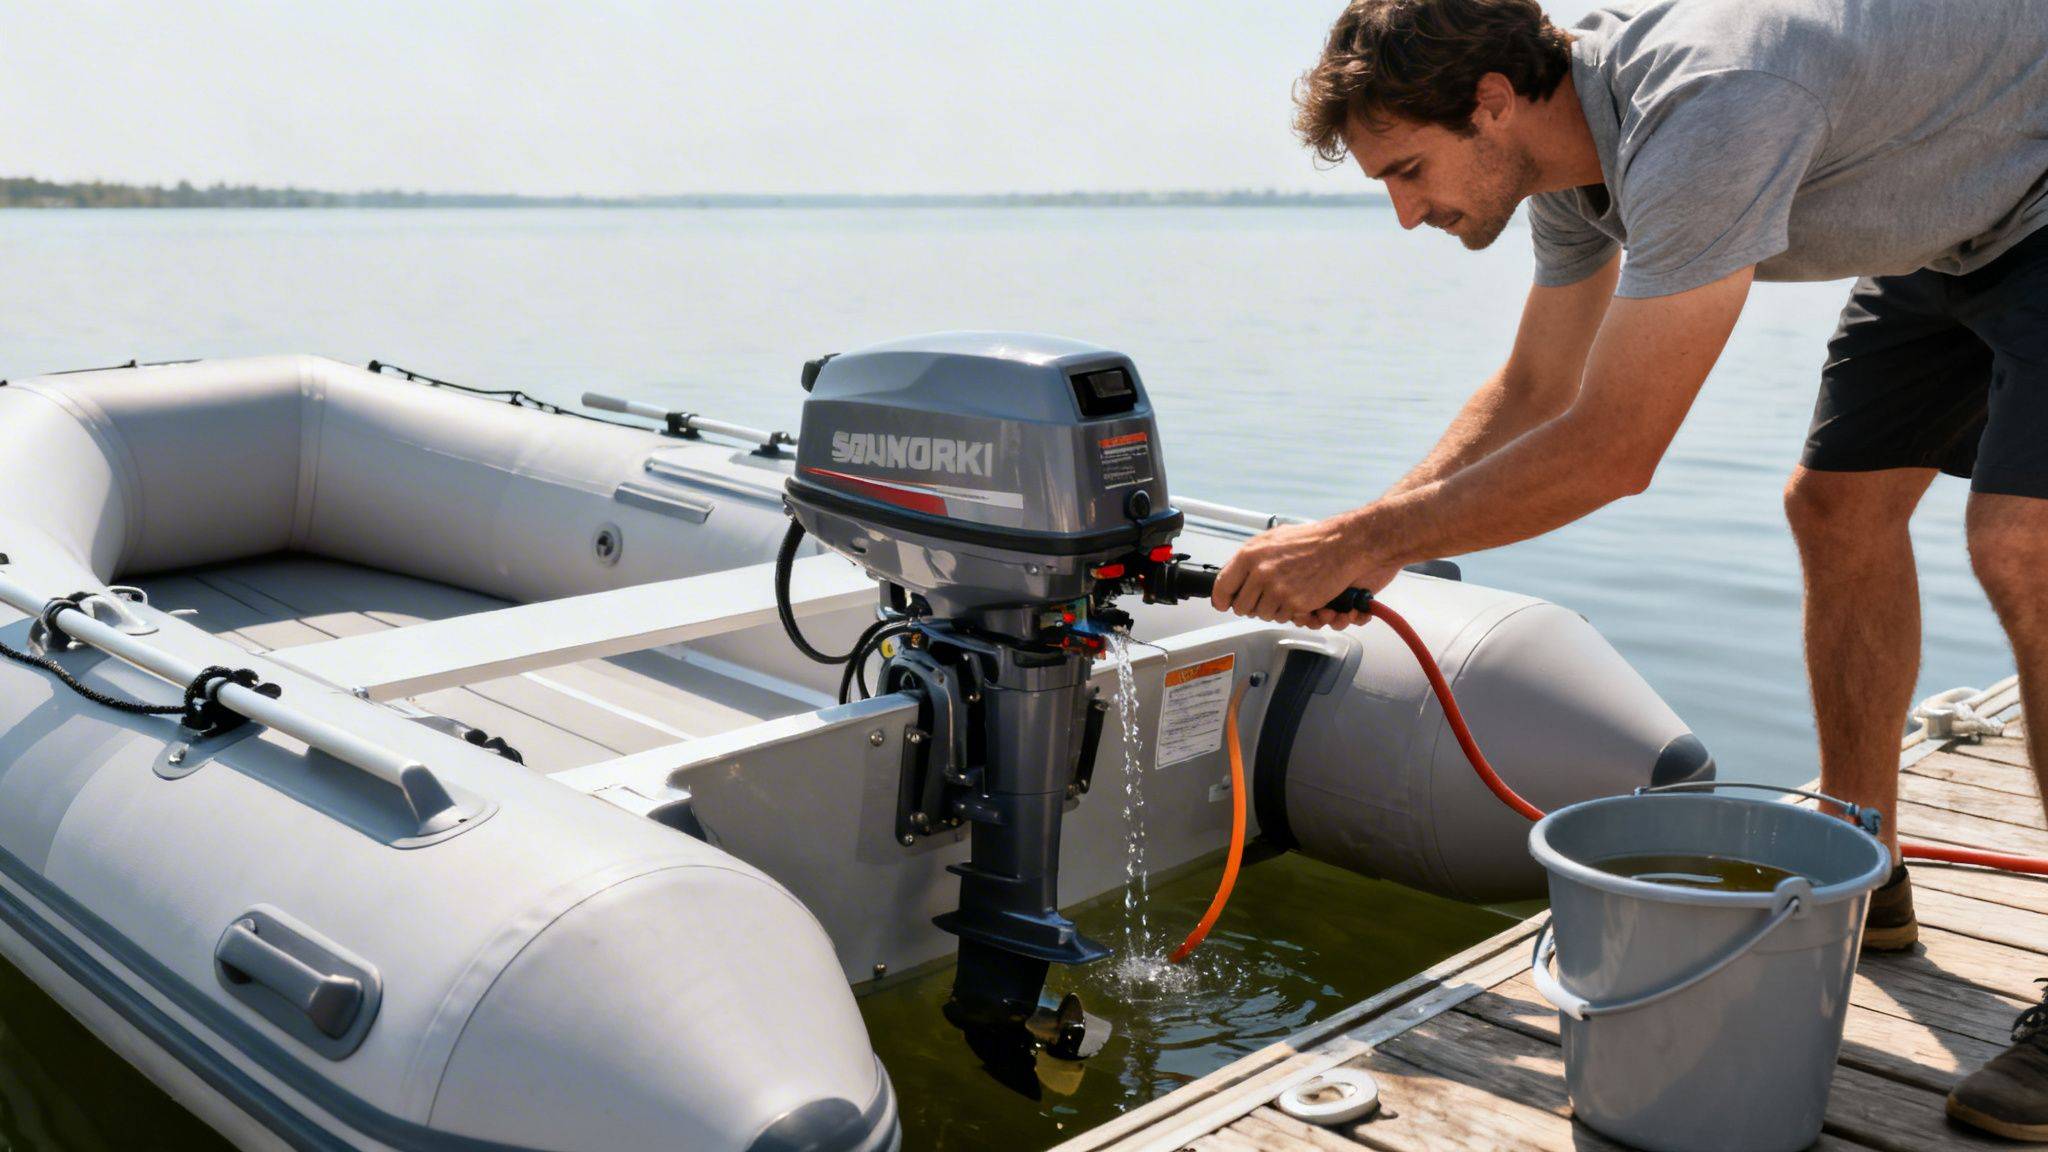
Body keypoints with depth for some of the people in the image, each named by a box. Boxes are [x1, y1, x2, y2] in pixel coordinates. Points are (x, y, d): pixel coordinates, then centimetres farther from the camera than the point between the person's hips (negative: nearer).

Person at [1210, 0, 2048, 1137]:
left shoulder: (1700, 111, -37)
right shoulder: (1569, 151, -6)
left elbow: (1610, 452, -34)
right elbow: (1530, 395, 4)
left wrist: (1364, 539, -27)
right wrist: (1364, 543, -7)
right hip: (1953, 226, 9)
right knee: (1837, 507, 6)